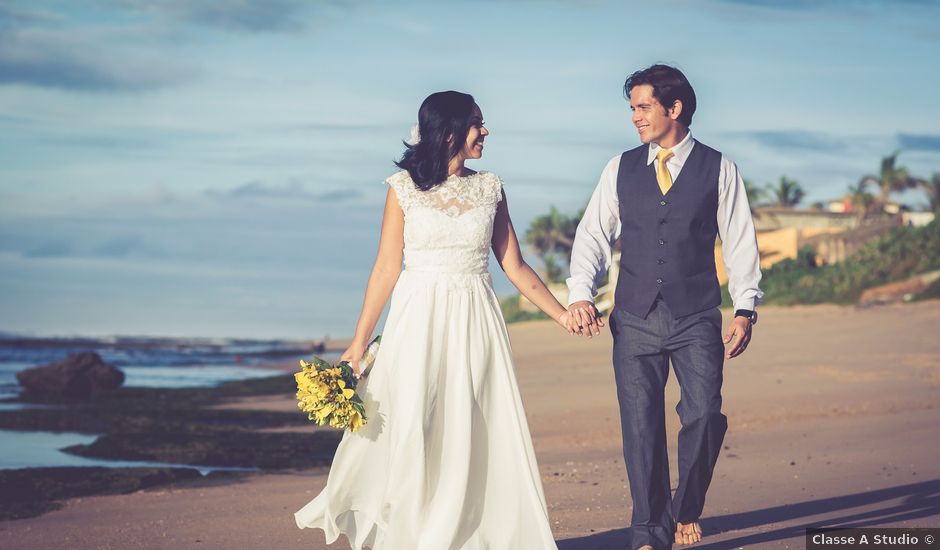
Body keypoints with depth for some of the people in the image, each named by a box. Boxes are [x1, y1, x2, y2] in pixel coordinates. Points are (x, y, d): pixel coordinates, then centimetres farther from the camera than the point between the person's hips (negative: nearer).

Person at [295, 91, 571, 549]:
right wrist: (359, 342, -2)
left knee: (476, 440, 1)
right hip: (418, 322, -2)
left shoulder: (489, 187, 7)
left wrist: (562, 314, 1)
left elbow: (514, 266, 9)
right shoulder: (404, 188, 0)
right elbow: (386, 269, 0)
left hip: (475, 324, 2)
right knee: (409, 436, -2)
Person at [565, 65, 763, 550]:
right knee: (640, 427, 0)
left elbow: (740, 241, 4)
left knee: (704, 415, -13)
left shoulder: (718, 169, 3)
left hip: (697, 319, -2)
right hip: (635, 320, 2)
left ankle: (685, 510, 12)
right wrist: (580, 293, -7)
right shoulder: (621, 169, 9)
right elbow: (593, 235, 8)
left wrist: (745, 309, -3)